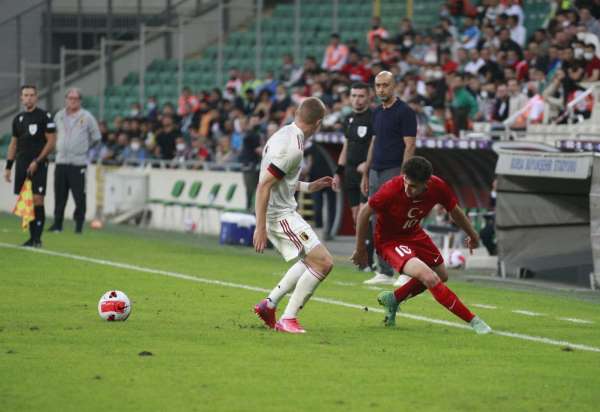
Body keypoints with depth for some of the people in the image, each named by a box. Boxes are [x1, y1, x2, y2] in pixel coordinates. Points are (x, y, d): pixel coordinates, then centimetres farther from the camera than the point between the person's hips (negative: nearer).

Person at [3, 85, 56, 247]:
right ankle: (32, 237, 11)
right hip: (22, 165, 6)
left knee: (37, 200, -11)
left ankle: (37, 238, -8)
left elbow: (51, 142, -7)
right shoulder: (18, 119, 14)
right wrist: (8, 167, 14)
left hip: (38, 165, -6)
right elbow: (14, 144, 20)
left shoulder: (44, 117, -4)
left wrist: (37, 162, -13)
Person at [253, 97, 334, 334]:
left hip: (284, 212, 10)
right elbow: (264, 185, -24)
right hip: (280, 214, -10)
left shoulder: (285, 135, 9)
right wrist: (260, 228, -24)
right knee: (323, 262, -11)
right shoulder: (292, 148, -21)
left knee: (311, 261, 24)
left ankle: (269, 304, 22)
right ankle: (288, 319, -7)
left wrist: (308, 187, 24)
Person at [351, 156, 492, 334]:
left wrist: (472, 235, 17)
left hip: (414, 233, 7)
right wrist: (360, 249, -9)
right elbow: (365, 213, -19)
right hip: (389, 240, -7)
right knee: (430, 279, -24)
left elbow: (455, 211, 0)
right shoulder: (391, 190, -35)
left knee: (441, 276, 21)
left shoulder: (438, 187, -21)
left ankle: (392, 299, 38)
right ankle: (473, 321, -16)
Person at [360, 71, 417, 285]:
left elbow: (410, 145, -13)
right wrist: (366, 174, 17)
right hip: (376, 173, 8)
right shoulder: (377, 112, 15)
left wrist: (402, 177, -19)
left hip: (394, 173, -8)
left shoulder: (405, 112, -9)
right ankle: (385, 273, 10)